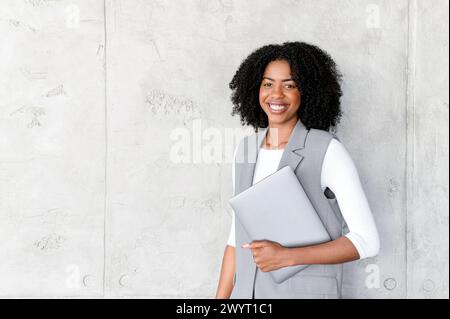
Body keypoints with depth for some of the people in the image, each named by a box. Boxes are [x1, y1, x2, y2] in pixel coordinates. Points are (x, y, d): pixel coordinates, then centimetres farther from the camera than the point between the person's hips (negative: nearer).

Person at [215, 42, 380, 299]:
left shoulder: (327, 150, -12)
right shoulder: (245, 150, 5)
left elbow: (367, 241, -14)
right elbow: (238, 237, 10)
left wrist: (287, 256, -21)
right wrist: (221, 298, 5)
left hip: (307, 291, -4)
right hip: (246, 292, 5)